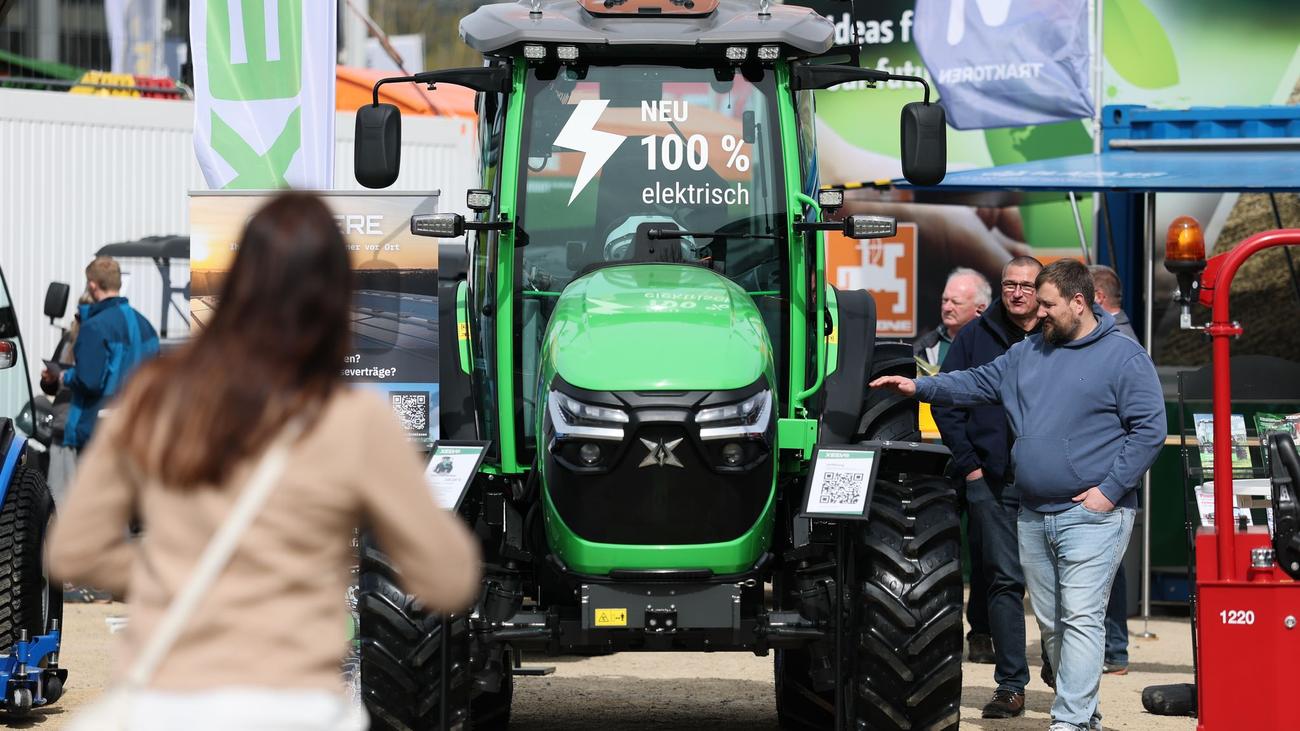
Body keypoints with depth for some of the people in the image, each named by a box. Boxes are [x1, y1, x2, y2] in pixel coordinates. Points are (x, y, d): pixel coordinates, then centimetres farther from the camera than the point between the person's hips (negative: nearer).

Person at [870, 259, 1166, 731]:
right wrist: (919, 388, 2)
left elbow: (1149, 429, -9)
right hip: (1033, 516, 7)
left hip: (1091, 515, -7)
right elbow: (977, 385, 17)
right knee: (1050, 621, 10)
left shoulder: (1123, 357, -5)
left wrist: (1110, 489, -13)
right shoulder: (1027, 354, 15)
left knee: (1080, 617, -13)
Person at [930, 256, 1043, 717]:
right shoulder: (976, 337, 7)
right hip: (992, 482, 1)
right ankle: (1011, 685, 2)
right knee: (1004, 580, 0)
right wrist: (969, 465, 0)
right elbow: (946, 402, 8)